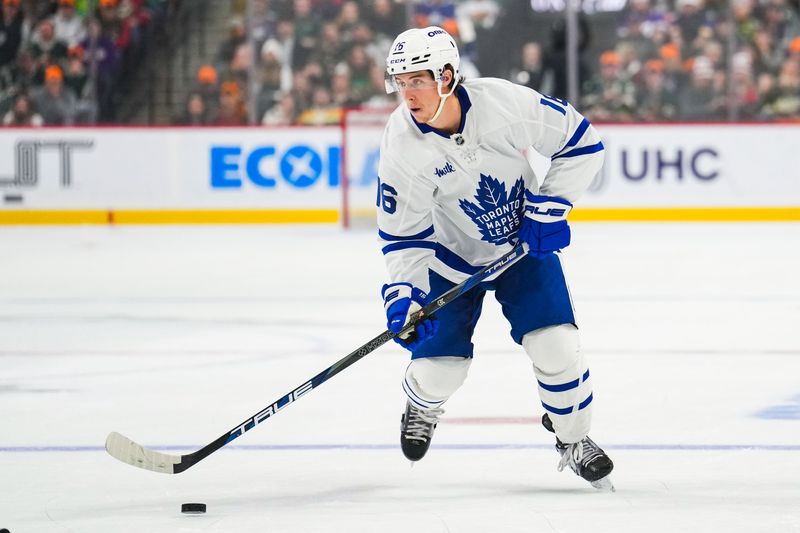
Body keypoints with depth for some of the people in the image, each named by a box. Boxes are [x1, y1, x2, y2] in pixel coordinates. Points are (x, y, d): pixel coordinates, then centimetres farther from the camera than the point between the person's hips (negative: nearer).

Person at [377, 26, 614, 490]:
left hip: (524, 243, 0)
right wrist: (403, 294, -28)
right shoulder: (402, 145, -24)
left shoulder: (506, 103, -27)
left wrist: (548, 208, -17)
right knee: (438, 369, -3)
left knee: (555, 345, -13)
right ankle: (422, 406, 36)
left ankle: (575, 441, 14)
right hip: (452, 257, 0)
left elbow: (581, 142, -13)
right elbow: (403, 235, -15)